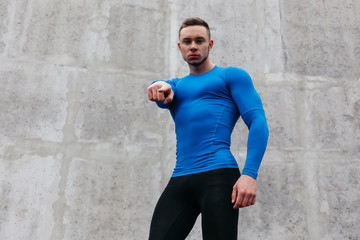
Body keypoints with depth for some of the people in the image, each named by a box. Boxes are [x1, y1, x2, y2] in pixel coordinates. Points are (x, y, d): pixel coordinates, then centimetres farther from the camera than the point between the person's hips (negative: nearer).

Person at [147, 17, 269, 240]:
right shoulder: (177, 85, 26)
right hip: (179, 182, 5)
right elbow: (163, 93, 2)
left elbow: (258, 123, -3)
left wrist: (249, 174, -16)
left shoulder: (232, 76, 10)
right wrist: (159, 87, -24)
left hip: (218, 176, -4)